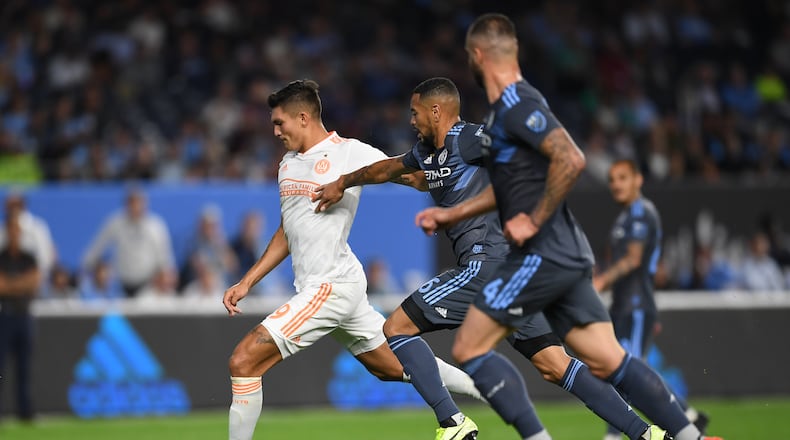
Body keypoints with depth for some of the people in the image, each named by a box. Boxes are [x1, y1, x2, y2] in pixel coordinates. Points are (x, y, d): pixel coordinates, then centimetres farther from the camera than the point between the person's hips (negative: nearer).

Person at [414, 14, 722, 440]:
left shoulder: (517, 105, -12)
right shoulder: (506, 108, 19)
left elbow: (570, 160, -25)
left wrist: (534, 221, -19)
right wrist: (449, 214, 29)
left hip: (542, 255, -9)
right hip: (568, 256, 9)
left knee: (469, 348, -5)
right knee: (609, 361, 6)